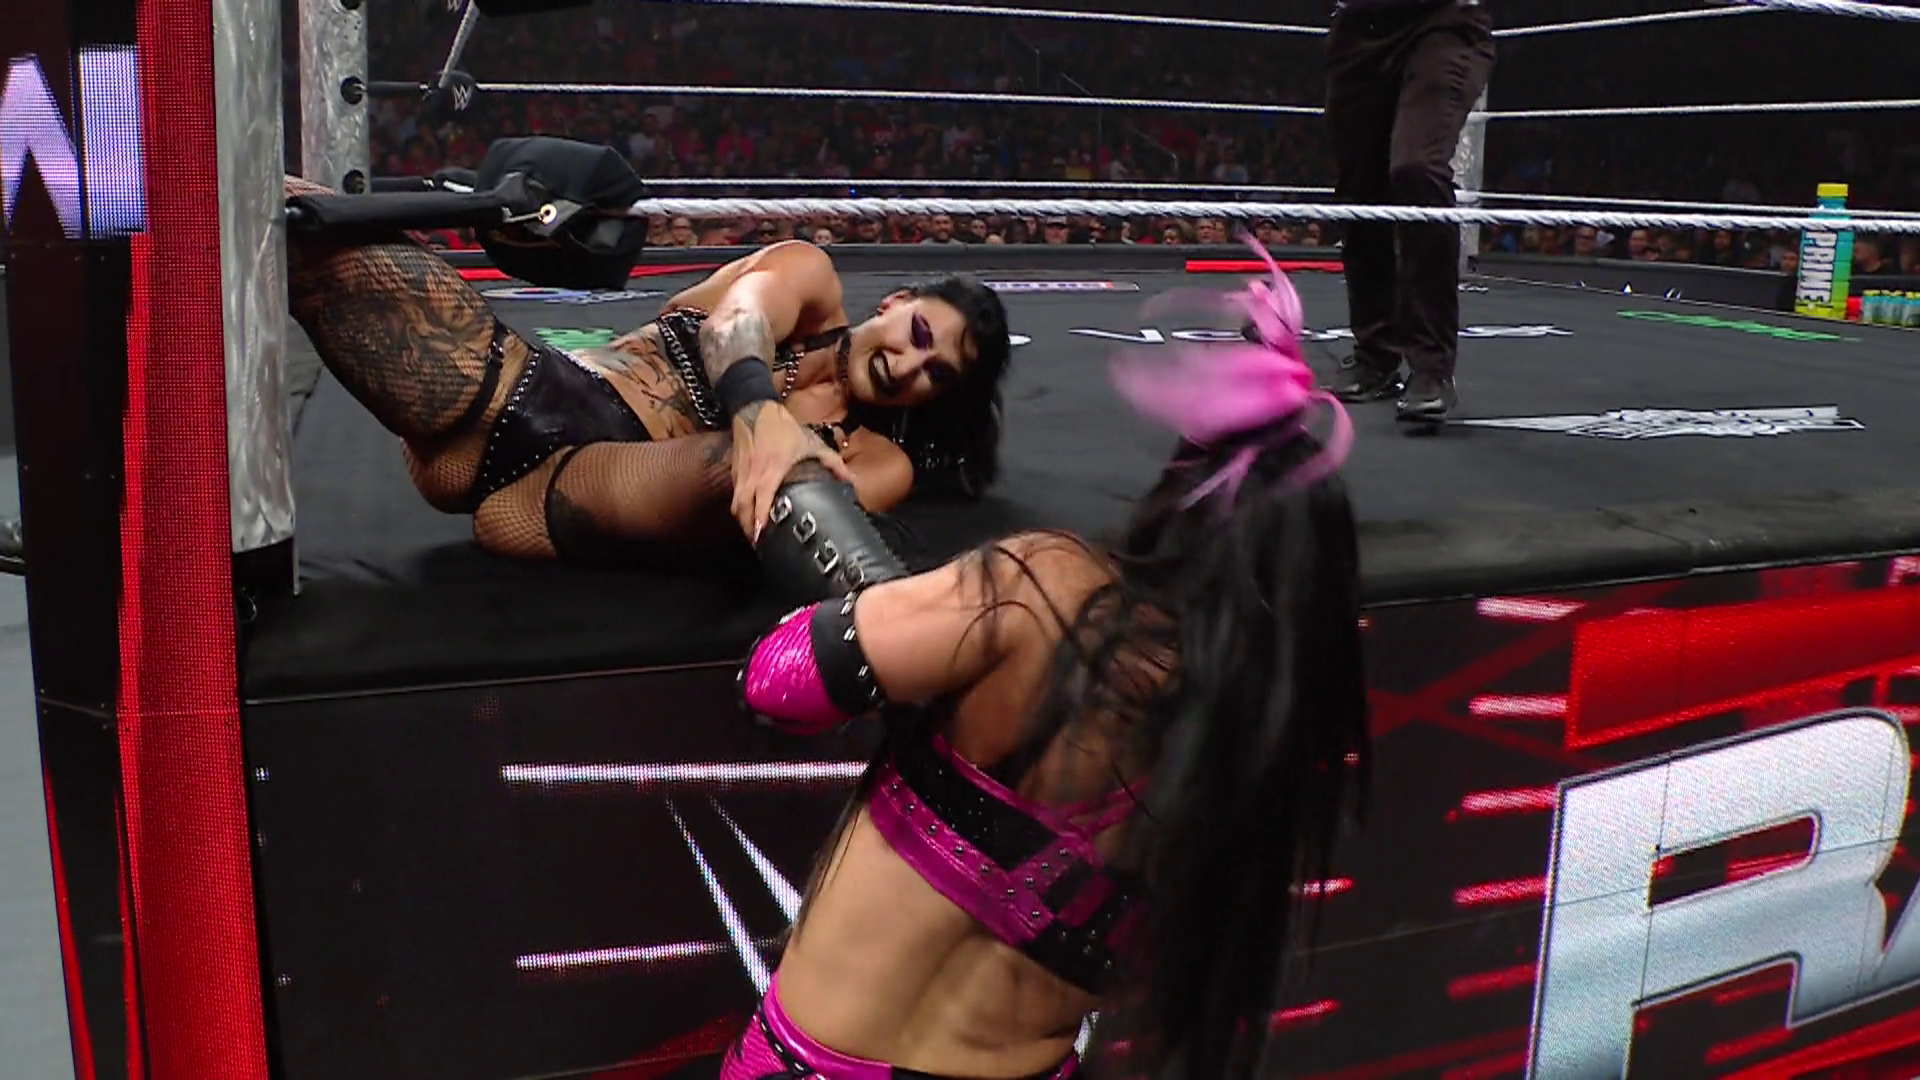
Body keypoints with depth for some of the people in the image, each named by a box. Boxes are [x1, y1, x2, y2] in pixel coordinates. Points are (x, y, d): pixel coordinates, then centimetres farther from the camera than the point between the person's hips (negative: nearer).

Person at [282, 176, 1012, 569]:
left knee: (785, 475, -34)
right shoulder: (808, 276, 12)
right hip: (512, 389, 3)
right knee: (291, 215, -14)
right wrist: (760, 409, -35)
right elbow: (736, 320, -12)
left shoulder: (879, 459, 10)